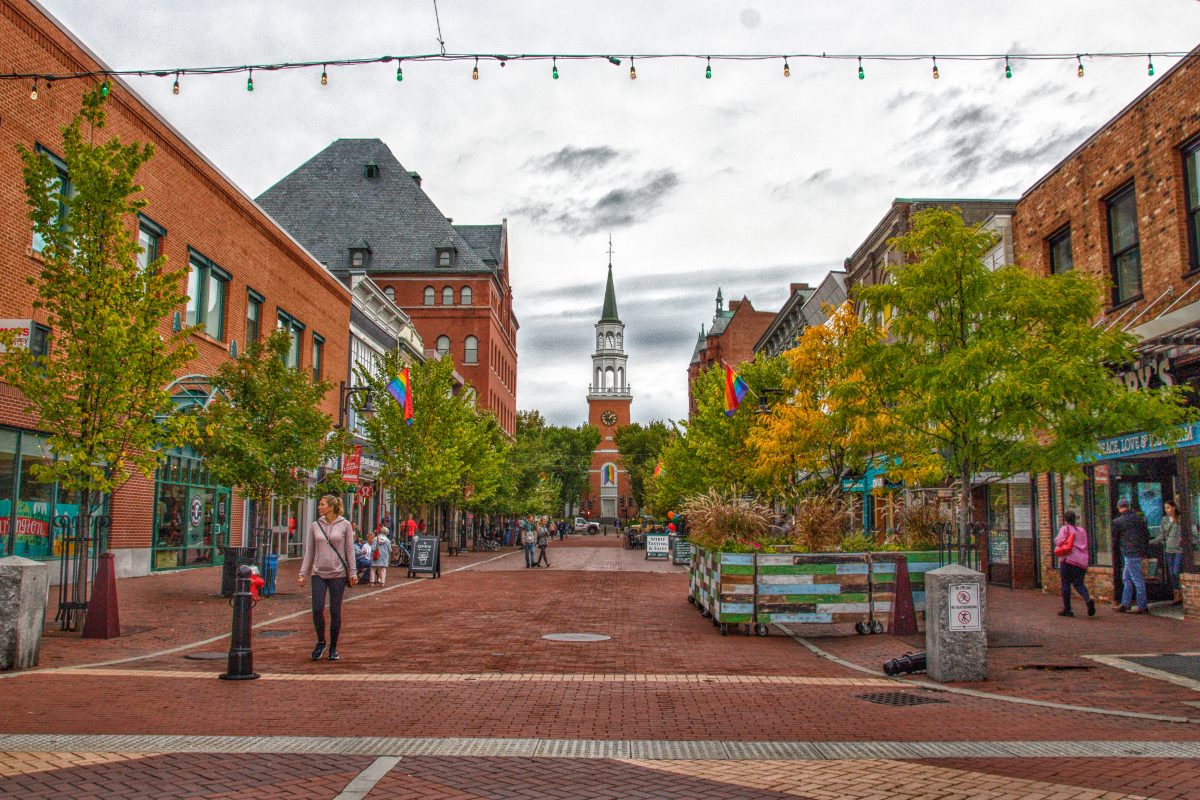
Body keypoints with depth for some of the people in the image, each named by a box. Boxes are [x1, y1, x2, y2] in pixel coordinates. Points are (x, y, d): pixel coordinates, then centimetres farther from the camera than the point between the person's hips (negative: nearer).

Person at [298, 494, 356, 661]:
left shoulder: (345, 525, -1)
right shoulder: (315, 525, 7)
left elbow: (350, 550, 0)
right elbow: (309, 551, 10)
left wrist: (352, 573, -4)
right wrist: (302, 573, 5)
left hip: (338, 574, -2)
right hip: (318, 573, 2)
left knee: (335, 612, 2)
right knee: (317, 609, -7)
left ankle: (333, 648, 16)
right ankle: (320, 642, 16)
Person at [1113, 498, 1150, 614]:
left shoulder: (1118, 521, -10)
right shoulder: (1139, 518, 9)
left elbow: (1114, 538, 0)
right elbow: (1147, 534, 14)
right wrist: (1145, 550, 21)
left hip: (1130, 553, -8)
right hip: (1140, 551, 8)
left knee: (1137, 579, -3)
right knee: (1126, 578, 14)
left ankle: (1141, 606, 1)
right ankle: (1125, 604, 16)